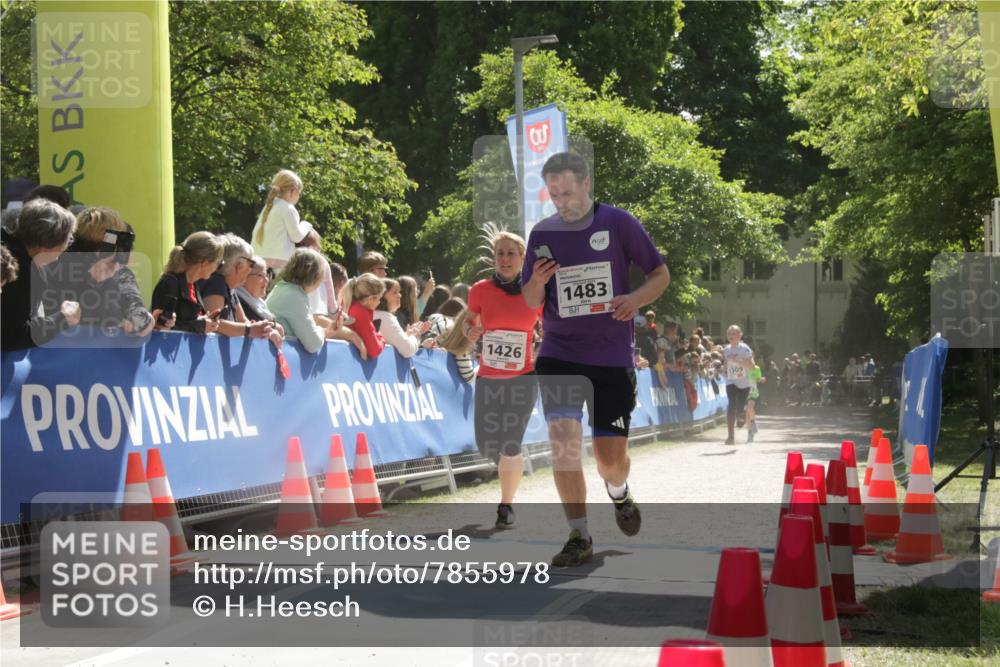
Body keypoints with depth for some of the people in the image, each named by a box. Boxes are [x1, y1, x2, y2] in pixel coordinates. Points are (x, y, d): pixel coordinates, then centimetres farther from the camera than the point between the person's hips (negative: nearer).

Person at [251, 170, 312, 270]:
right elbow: (296, 236, -5)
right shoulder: (288, 209, -7)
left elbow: (255, 234, 16)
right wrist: (306, 226, 12)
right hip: (279, 261, -8)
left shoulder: (268, 207, 16)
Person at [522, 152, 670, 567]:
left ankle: (618, 491, 37)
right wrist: (537, 282, -12)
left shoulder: (618, 223, -4)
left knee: (611, 457, 0)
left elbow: (660, 275, 3)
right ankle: (579, 537, -7)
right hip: (559, 353, 2)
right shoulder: (542, 233, 4)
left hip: (612, 355, -1)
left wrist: (636, 299, -17)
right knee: (562, 438, -17)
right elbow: (530, 301, 12)